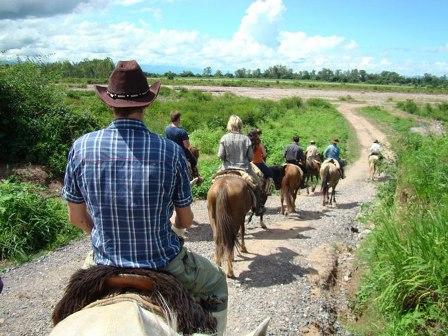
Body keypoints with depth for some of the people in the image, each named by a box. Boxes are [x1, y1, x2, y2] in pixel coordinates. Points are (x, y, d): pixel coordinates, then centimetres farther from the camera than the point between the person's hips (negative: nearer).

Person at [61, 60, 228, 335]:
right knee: (216, 283, 29)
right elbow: (186, 221, -5)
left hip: (106, 263, 3)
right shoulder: (171, 151, -16)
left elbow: (77, 217, 0)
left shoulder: (81, 147, -11)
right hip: (165, 265, -2)